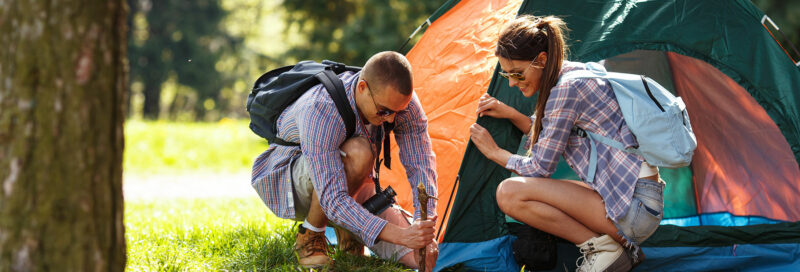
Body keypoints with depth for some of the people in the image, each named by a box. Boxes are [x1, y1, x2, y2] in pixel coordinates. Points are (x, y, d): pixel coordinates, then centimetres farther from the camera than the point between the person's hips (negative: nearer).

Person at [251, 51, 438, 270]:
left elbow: (421, 165, -16)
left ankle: (345, 227, 13)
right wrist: (398, 235, -52)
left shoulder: (400, 99, -22)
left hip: (350, 184, 5)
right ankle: (310, 237, -17)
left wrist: (425, 229, -31)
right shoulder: (321, 112, -40)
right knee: (357, 153, -40)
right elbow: (333, 200, -44)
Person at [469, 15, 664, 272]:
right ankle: (622, 245, 9)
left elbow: (540, 167, -10)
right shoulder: (575, 73, 13)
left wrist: (495, 152, 5)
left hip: (635, 207, -10)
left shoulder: (566, 89, -15)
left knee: (510, 193, -17)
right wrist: (510, 114, 16)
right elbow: (552, 139, 27)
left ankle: (602, 248, -10)